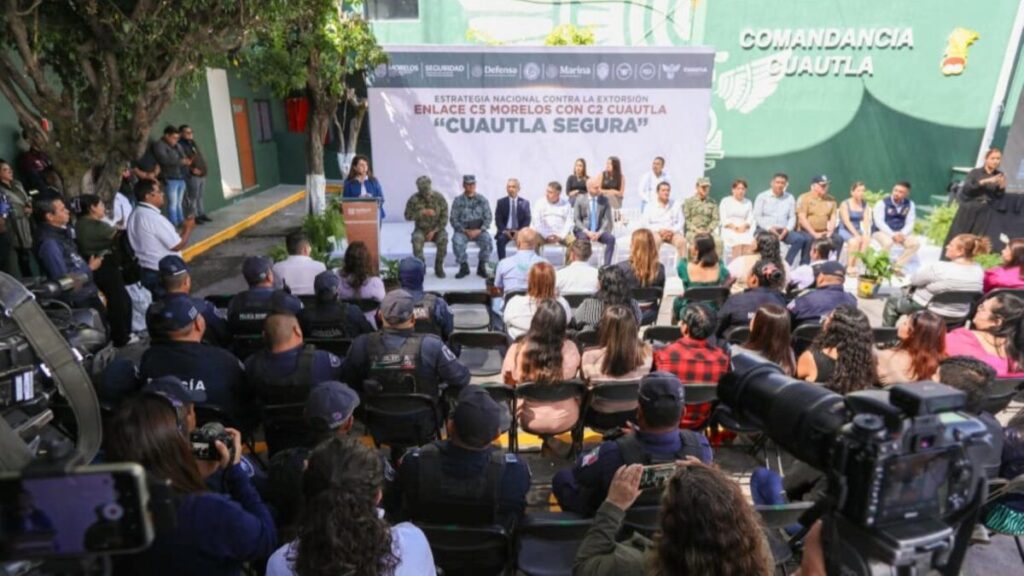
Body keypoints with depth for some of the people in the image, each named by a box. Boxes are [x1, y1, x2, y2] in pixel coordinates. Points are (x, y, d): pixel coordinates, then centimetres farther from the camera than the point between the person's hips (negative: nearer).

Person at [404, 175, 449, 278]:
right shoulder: (414, 199, -6)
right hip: (421, 229, 0)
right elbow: (407, 215, -9)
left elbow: (444, 218, -7)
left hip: (437, 229, 0)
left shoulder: (439, 198, -7)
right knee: (416, 239, -33)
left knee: (443, 239, -32)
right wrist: (423, 212, -22)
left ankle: (439, 267, -15)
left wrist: (434, 231, -16)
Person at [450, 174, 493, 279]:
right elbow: (454, 220, 0)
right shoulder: (458, 201, 3)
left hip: (479, 230, 0)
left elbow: (488, 218, 2)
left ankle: (482, 267, -9)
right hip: (463, 231, 0)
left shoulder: (482, 200, 5)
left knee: (487, 240, -30)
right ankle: (464, 267, -9)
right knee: (456, 241, -32)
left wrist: (479, 230, -15)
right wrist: (465, 231, -14)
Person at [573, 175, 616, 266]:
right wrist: (587, 232, -16)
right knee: (582, 238, -36)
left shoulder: (604, 200, 5)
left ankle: (606, 265, -23)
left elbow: (607, 220, 2)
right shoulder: (580, 201, 3)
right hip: (583, 231, -2)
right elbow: (576, 219, -1)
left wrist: (599, 233, -16)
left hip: (599, 231, 2)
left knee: (611, 238, -27)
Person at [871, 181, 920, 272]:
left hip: (901, 233, 5)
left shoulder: (910, 204, 3)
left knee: (916, 243, -19)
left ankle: (897, 266, -8)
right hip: (881, 231, -5)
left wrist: (902, 234, -19)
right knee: (888, 242, -37)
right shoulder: (882, 203, -10)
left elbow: (910, 223, 2)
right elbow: (879, 222, -18)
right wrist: (892, 235, -28)